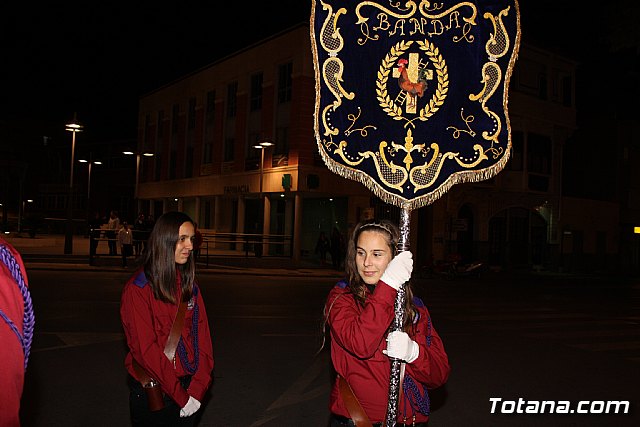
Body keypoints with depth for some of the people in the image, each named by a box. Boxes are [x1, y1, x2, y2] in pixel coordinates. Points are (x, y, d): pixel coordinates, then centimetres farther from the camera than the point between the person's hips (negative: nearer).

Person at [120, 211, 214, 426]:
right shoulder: (138, 289, -13)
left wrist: (198, 387, -11)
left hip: (189, 389, 5)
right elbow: (145, 349, -17)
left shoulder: (190, 285, 5)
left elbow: (202, 335, 0)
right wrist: (179, 394, -16)